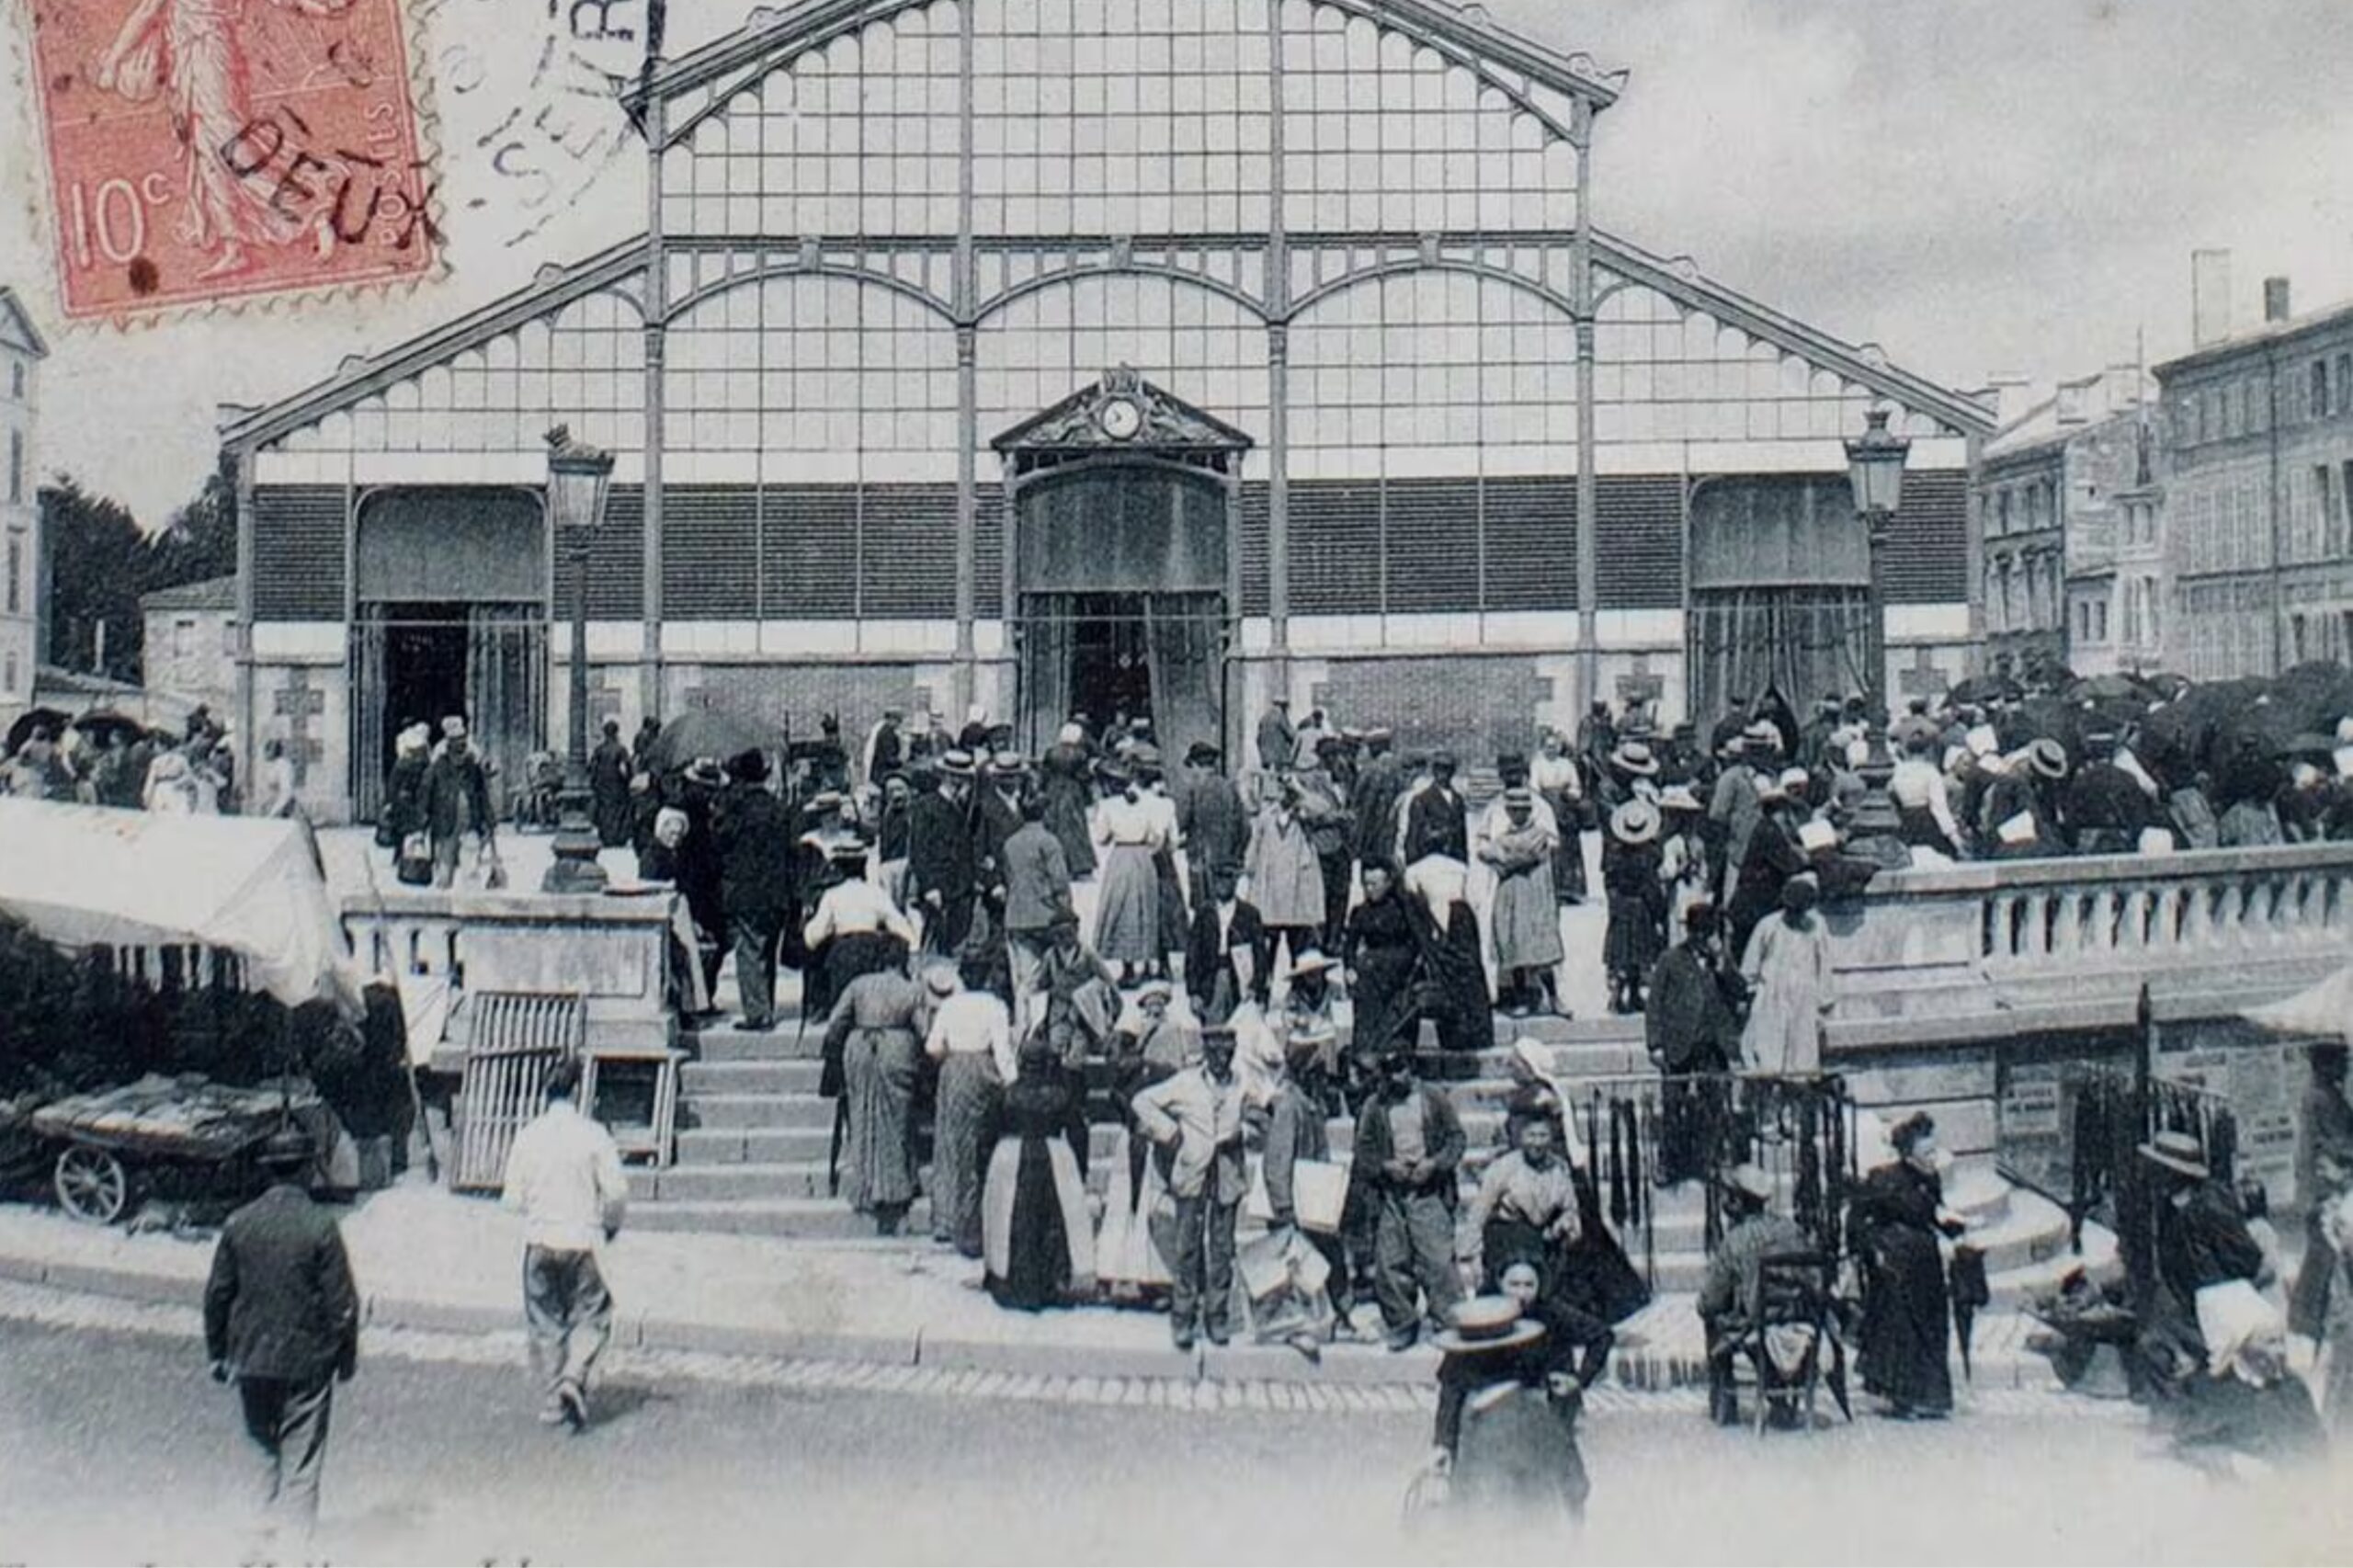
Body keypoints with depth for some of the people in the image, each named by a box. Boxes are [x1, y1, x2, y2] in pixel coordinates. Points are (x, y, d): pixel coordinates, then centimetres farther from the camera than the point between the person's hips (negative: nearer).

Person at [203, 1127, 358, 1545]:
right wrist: (347, 1355, 3)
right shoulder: (320, 1226, -14)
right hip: (307, 1358, -3)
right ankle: (295, 1529, 7)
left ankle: (272, 1518, 29)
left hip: (251, 1358, 3)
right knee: (302, 1455, 6)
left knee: (266, 1445, 21)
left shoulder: (238, 1224, -3)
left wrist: (218, 1352, 14)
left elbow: (217, 1294, 3)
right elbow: (342, 1301, -10)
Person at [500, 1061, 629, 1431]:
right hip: (582, 1239, -2)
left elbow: (514, 1198, 2)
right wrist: (611, 1224, 13)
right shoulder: (592, 1133, -7)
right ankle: (574, 1378, -12)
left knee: (545, 1322, 12)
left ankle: (553, 1398, 12)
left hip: (539, 1240, 2)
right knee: (590, 1317, 9)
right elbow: (616, 1191, -7)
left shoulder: (528, 1136, -1)